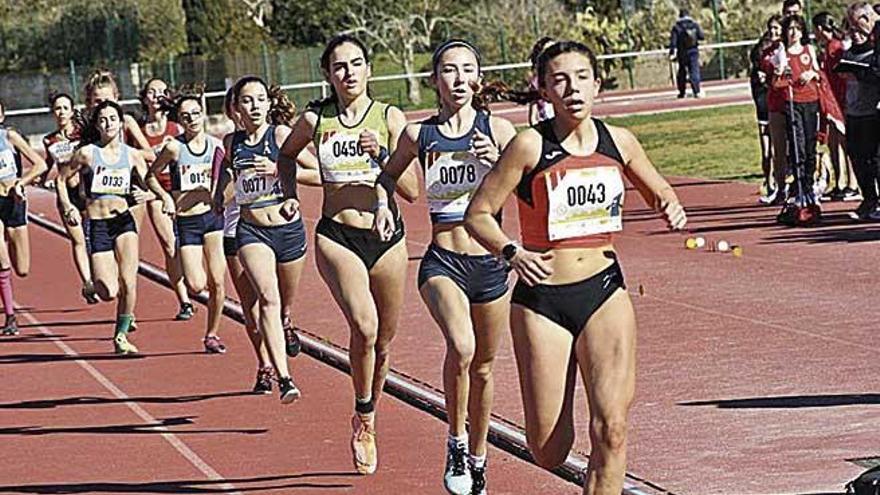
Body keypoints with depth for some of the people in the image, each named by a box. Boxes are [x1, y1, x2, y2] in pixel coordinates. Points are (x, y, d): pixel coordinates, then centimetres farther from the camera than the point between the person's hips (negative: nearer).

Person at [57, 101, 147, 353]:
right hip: (97, 225, -2)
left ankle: (121, 335, 8)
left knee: (128, 282, -12)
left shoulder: (132, 155, 5)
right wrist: (67, 206, -3)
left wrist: (143, 195, -11)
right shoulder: (87, 153, -2)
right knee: (109, 292, -11)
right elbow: (62, 178, 8)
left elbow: (148, 186, 11)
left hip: (123, 220, 2)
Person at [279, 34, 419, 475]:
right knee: (364, 326, -25)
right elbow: (285, 156, 24)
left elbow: (412, 191, -4)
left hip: (387, 237, 2)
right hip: (337, 237, -2)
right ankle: (363, 419, -6)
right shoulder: (315, 120, 2)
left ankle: (368, 419, 34)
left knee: (383, 341, 10)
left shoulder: (390, 118, 0)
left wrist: (382, 157, -17)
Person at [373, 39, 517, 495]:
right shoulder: (419, 135, 0)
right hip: (442, 263, -1)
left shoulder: (497, 130, -2)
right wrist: (382, 204, -2)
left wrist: (497, 160, -23)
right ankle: (456, 443, -8)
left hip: (491, 263, 1)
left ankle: (477, 457, 35)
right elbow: (388, 175, 18)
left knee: (483, 367, 13)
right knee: (461, 347, -28)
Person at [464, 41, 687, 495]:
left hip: (604, 290, 3)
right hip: (540, 298, -2)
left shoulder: (618, 142, 3)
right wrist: (512, 253, -23)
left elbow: (659, 192, 21)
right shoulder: (530, 145, -9)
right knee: (548, 453, 2)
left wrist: (672, 210, -2)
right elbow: (478, 214, -6)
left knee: (611, 431, -14)